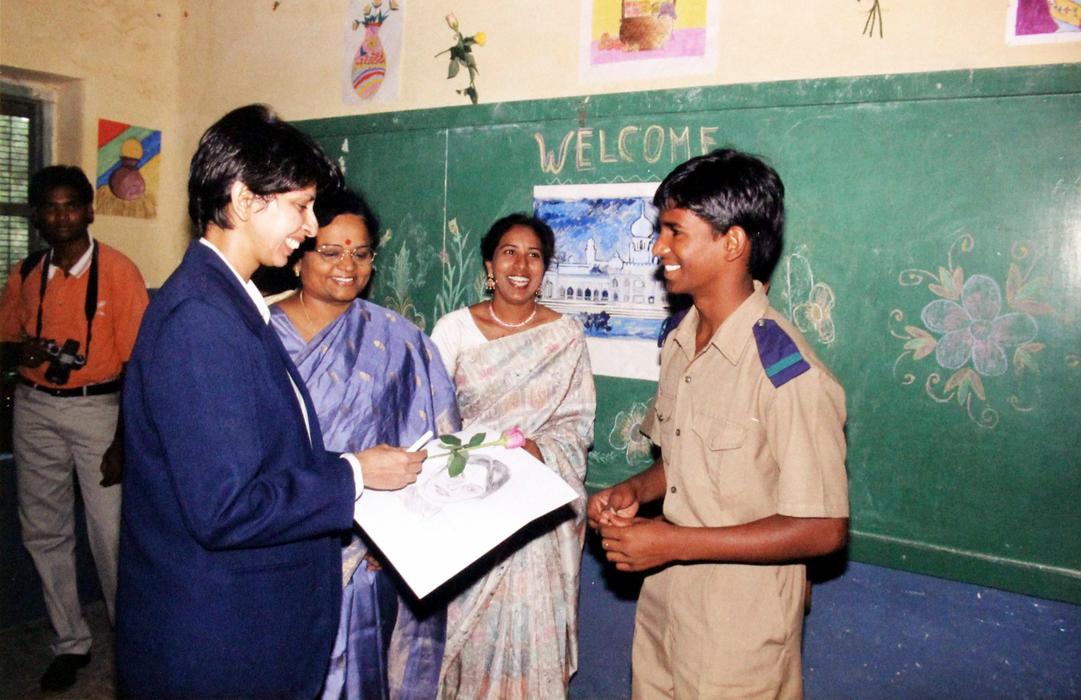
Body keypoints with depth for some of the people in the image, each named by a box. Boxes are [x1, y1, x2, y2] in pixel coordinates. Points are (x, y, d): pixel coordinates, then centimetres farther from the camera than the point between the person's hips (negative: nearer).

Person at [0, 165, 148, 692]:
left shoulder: (119, 272, -9)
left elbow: (135, 362, -9)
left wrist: (123, 441, -10)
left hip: (98, 407, -5)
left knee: (111, 534, -5)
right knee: (43, 531, 11)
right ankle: (70, 643, 27)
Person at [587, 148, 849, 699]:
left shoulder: (787, 370, -23)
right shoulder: (680, 343, 2)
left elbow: (822, 530, -21)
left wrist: (674, 542, -22)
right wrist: (634, 491, -5)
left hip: (739, 629, -7)